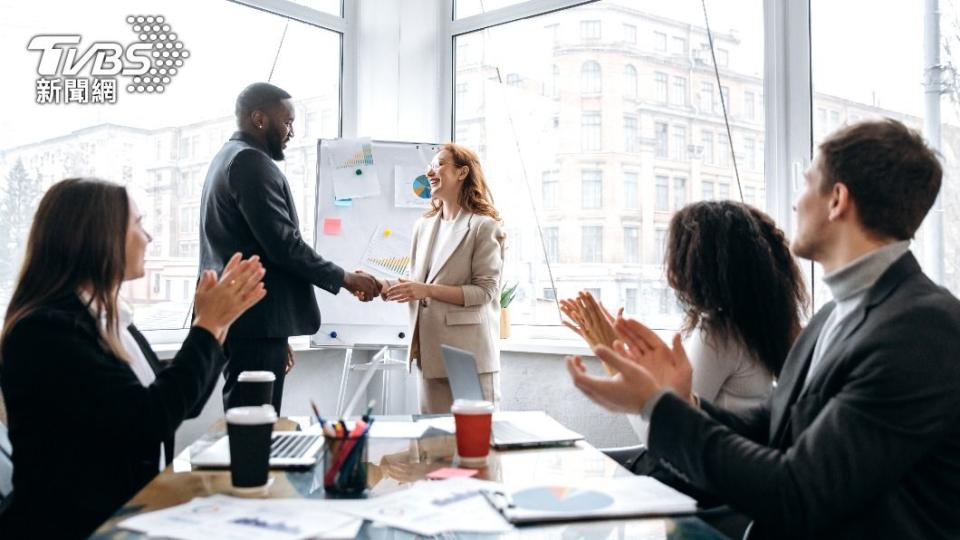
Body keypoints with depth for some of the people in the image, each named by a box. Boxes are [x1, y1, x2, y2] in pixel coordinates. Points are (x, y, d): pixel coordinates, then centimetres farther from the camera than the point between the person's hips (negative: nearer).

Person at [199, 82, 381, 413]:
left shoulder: (227, 159, 21)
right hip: (255, 321, -10)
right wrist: (344, 279, -7)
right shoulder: (251, 162, -11)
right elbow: (283, 244, -19)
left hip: (236, 318, 10)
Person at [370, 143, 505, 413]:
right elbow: (416, 283, 15)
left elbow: (485, 291, -12)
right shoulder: (423, 226, 15)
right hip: (430, 351, 6)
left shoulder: (484, 226, -5)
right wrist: (381, 285, -3)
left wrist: (428, 290, -18)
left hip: (468, 352, -6)